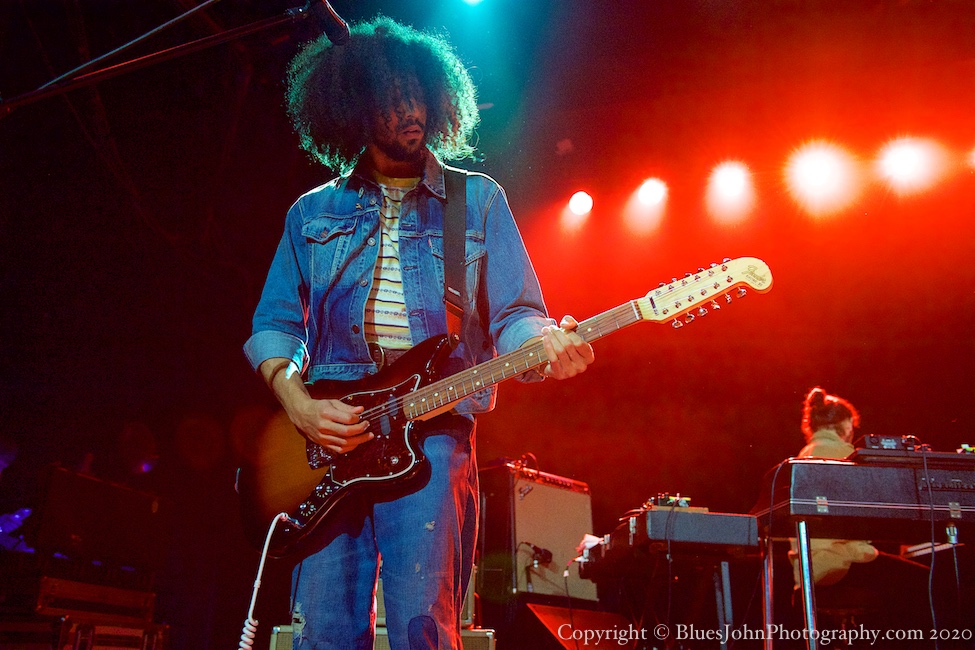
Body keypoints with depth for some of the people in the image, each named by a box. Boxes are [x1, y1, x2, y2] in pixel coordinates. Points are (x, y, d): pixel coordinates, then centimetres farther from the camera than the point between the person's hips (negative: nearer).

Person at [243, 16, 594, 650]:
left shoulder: (479, 200, 11)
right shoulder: (313, 212, 16)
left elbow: (513, 313, 5)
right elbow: (273, 324, 15)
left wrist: (545, 346, -18)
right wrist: (297, 403, -3)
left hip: (433, 432, -2)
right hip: (327, 434, 2)